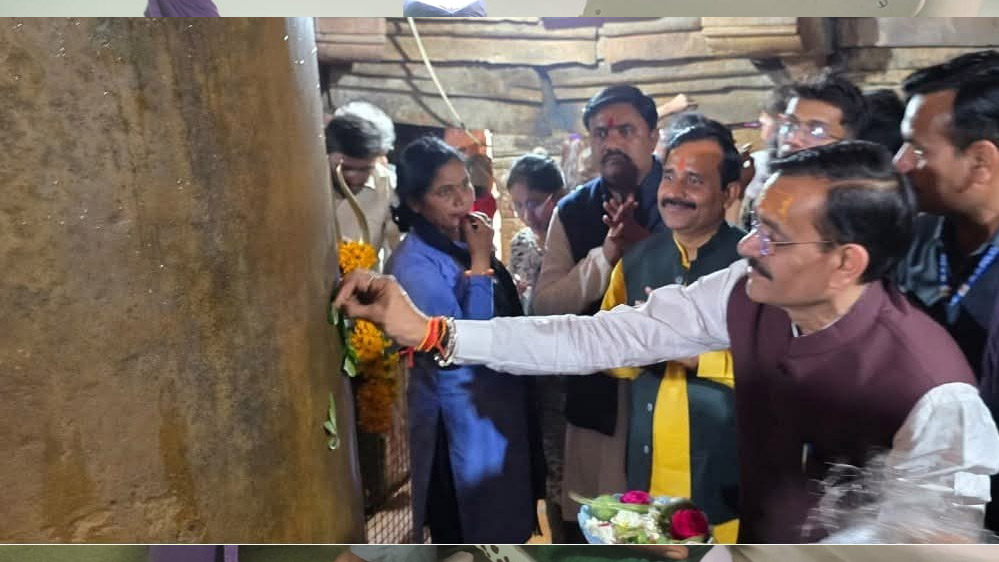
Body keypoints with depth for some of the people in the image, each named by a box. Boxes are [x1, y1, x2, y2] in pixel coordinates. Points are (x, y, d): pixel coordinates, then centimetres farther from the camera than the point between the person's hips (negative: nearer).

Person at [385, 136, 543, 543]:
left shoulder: (463, 243, 4)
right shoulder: (415, 263, -22)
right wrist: (480, 263, -27)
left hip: (501, 406, 8)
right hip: (463, 420, -8)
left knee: (505, 526, 23)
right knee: (470, 534, 10)